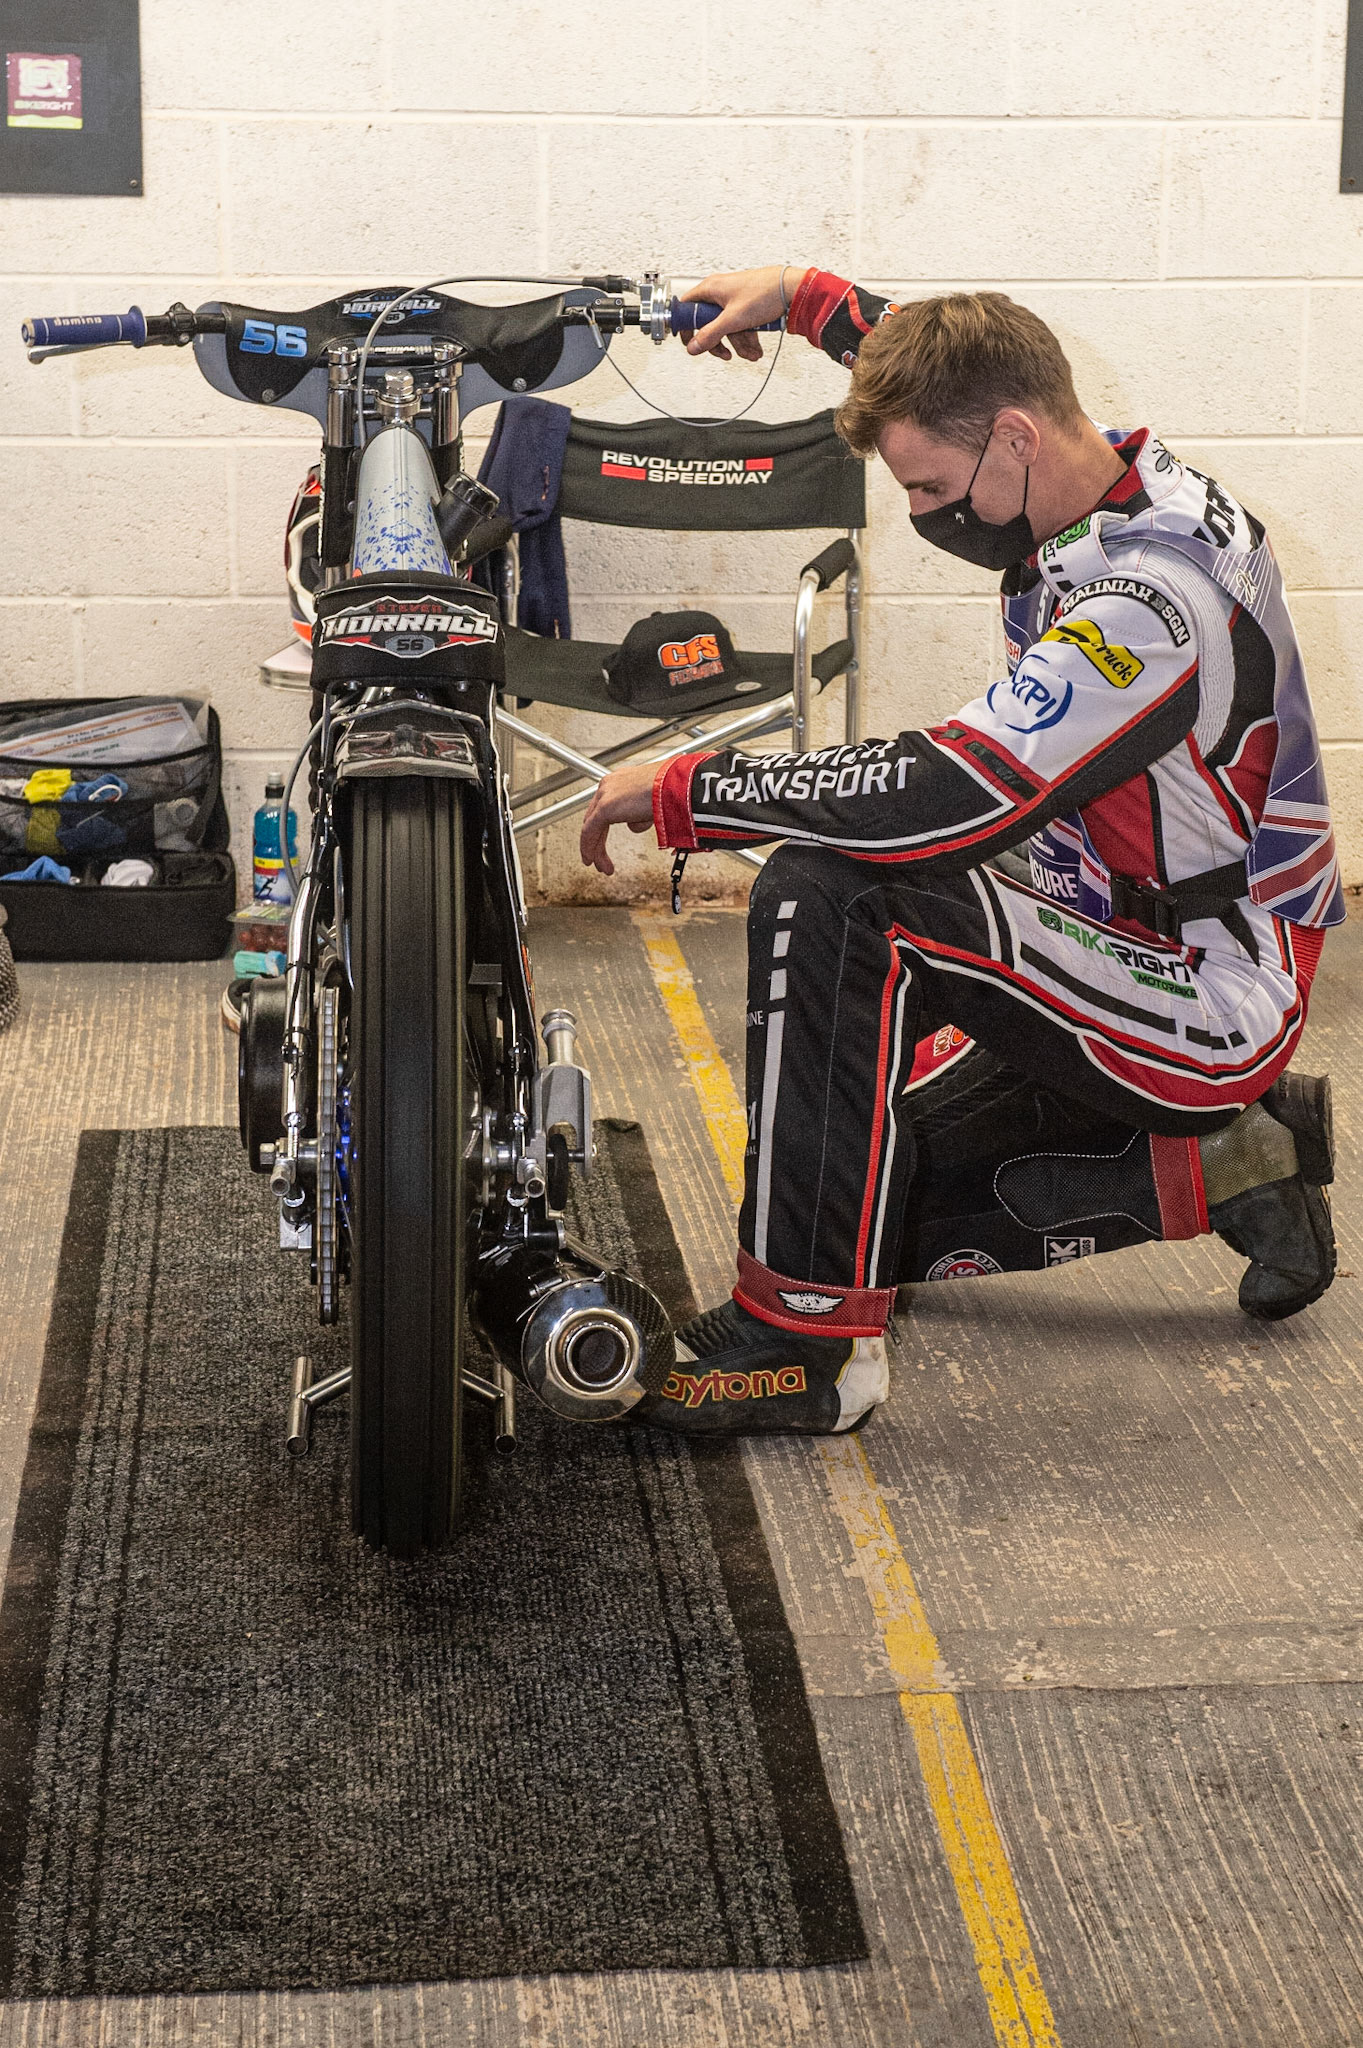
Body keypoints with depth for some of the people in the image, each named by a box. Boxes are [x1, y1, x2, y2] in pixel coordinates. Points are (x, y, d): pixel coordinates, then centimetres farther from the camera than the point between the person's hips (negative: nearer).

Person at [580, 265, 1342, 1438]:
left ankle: (803, 1339, -25)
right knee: (878, 1201, 15)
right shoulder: (1122, 489, 1)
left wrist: (685, 790, -25)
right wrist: (805, 297, 19)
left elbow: (941, 798, -36)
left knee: (827, 903, -27)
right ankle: (1219, 1167, 15)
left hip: (1203, 1010, -10)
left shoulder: (1154, 598, -28)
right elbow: (967, 369, 25)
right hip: (1125, 964, 10)